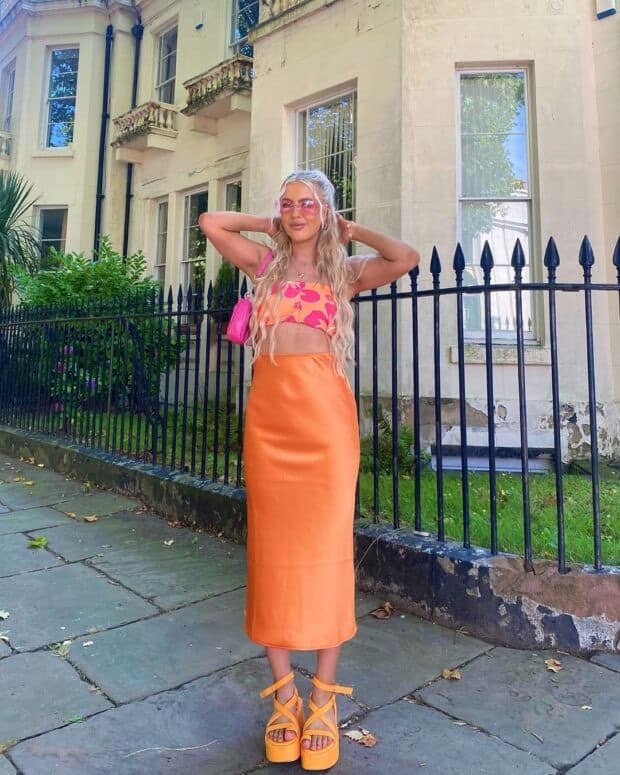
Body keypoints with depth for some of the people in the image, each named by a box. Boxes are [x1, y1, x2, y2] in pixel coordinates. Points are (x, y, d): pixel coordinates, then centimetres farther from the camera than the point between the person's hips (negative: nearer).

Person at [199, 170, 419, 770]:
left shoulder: (346, 269, 12)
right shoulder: (266, 263, 18)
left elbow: (407, 258, -3)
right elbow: (210, 222, 16)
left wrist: (350, 230, 10)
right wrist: (268, 225, 19)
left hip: (325, 415, -2)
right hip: (269, 413, 2)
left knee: (325, 549, -1)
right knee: (272, 549, 3)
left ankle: (323, 700, 14)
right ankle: (283, 695, 18)